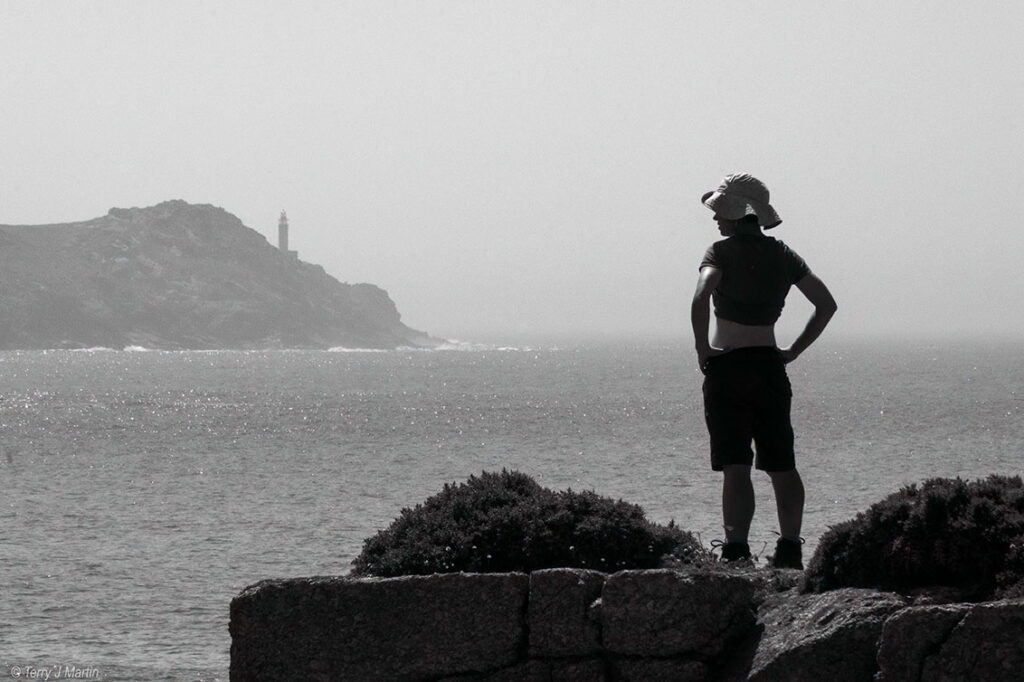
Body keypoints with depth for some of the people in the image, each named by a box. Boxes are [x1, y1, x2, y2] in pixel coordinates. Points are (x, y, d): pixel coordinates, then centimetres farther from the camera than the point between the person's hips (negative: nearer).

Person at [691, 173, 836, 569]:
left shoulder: (723, 252, -8)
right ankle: (790, 549, 12)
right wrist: (794, 351, 12)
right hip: (769, 366, 5)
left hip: (728, 369, -5)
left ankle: (736, 551, -16)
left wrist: (703, 349, -14)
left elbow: (702, 298, -25)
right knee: (781, 465, 13)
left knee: (735, 467, -9)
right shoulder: (782, 255, 9)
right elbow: (826, 304, 9)